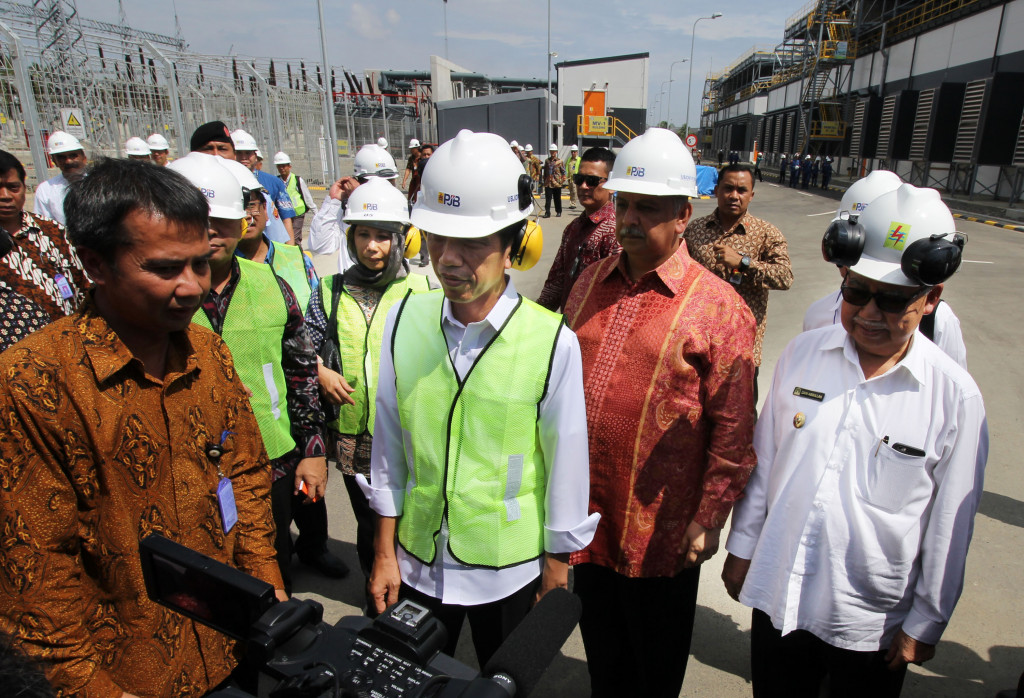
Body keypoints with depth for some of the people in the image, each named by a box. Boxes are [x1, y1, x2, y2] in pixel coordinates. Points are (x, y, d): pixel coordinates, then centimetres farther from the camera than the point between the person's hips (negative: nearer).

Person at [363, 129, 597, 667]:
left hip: (509, 571, -2)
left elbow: (566, 466, -9)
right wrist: (384, 553, 5)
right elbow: (388, 445, -1)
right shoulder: (405, 319, -10)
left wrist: (556, 568, 0)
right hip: (416, 562, 3)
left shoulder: (552, 342, -20)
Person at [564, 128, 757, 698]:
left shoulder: (719, 307, -15)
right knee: (602, 649, 27)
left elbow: (733, 428, -13)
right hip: (588, 518, 5)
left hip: (662, 534, -4)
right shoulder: (591, 283, 2)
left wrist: (710, 518, -11)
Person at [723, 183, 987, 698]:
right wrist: (742, 546, 6)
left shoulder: (955, 397, -13)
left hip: (871, 621, -2)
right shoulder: (802, 354, -6)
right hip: (776, 594, 2)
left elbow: (949, 524, -6)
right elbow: (763, 458, 1)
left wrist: (925, 623, 0)